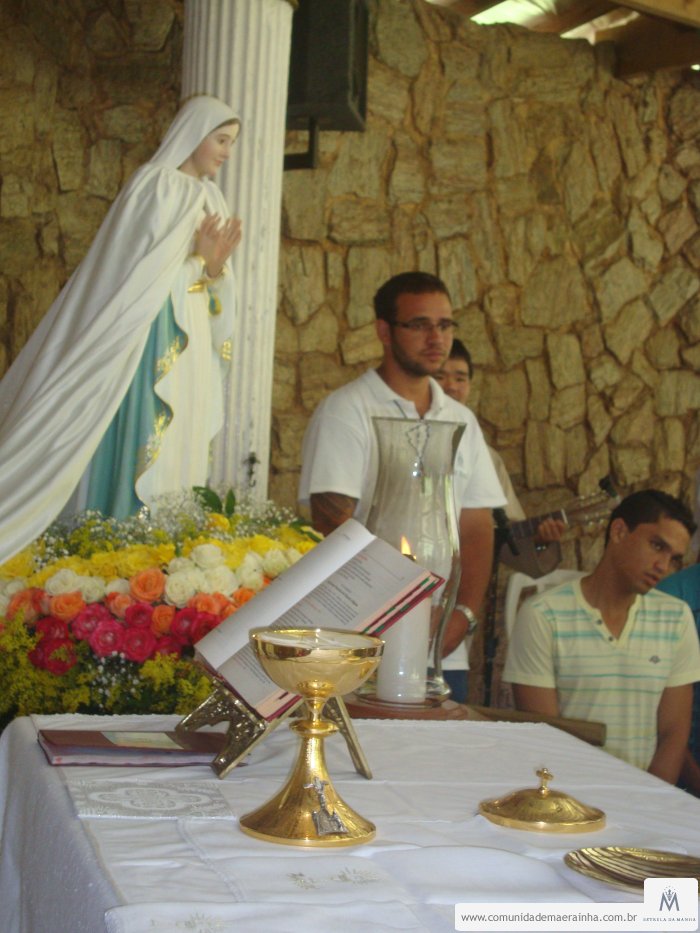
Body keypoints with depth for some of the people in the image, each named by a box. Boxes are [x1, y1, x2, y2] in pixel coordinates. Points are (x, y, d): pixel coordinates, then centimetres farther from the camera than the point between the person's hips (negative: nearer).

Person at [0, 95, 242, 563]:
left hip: (191, 344, 8)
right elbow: (135, 275, -14)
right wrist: (195, 254, -19)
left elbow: (210, 288, 11)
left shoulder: (208, 197, 14)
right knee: (142, 443, -8)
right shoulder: (152, 186, -9)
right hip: (153, 338, -8)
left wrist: (217, 262, -8)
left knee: (180, 446, 9)